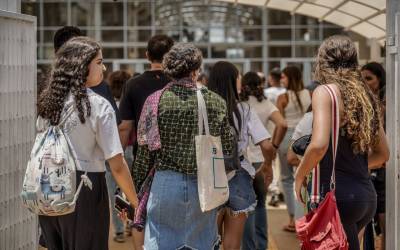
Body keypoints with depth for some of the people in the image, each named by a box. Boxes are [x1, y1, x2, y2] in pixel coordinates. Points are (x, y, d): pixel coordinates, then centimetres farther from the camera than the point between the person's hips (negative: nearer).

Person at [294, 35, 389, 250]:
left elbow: (319, 145, -21)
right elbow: (382, 154, 19)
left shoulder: (325, 92, -7)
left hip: (338, 194, -8)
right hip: (367, 196, 8)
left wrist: (299, 176, -5)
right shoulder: (365, 96, 14)